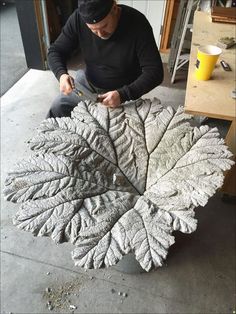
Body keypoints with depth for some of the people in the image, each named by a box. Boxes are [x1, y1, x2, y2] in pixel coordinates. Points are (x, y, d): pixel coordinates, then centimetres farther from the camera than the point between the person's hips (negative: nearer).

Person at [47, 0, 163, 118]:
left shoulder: (138, 24, -25)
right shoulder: (78, 18, -16)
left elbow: (154, 72, -26)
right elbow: (55, 51, -6)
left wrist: (123, 95, -39)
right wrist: (61, 74, -28)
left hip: (123, 91, -2)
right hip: (88, 83, 3)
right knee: (57, 108, -4)